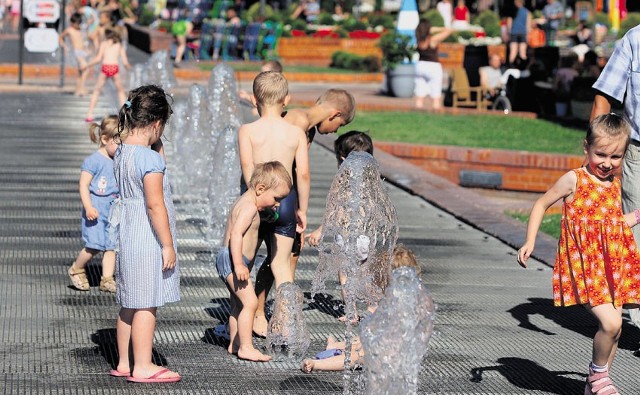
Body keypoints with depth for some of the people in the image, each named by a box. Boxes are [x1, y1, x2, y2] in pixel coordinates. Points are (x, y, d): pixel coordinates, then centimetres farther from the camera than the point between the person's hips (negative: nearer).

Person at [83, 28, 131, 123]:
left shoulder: (104, 43, 12)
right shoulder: (119, 45, 16)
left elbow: (98, 59, 1)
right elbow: (125, 62, 10)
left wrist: (88, 65, 11)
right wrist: (128, 67, 31)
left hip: (105, 68, -1)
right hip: (115, 68, 1)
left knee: (96, 91, 13)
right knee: (121, 91, 20)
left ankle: (89, 115, 7)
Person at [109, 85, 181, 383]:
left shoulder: (122, 151, 8)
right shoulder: (149, 157, -19)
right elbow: (155, 204, -21)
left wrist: (155, 143, 15)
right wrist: (167, 244, -17)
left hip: (127, 235, 10)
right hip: (148, 239, -10)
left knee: (129, 303, 16)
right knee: (146, 304, -3)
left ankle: (124, 363, 23)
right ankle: (142, 367, 1)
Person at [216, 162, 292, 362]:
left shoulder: (245, 202, 17)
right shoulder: (249, 206, -16)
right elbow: (236, 234, -27)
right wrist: (239, 264, -31)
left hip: (232, 262, 11)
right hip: (232, 260, -11)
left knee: (238, 305, 17)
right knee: (250, 302, -15)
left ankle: (234, 344, 24)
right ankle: (246, 347, -17)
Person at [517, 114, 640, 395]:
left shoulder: (614, 184, 10)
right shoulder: (574, 180, -9)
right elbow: (542, 204, -1)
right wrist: (529, 242, -8)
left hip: (613, 265, 7)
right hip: (584, 266, -6)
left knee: (614, 329, 8)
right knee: (610, 322, -19)